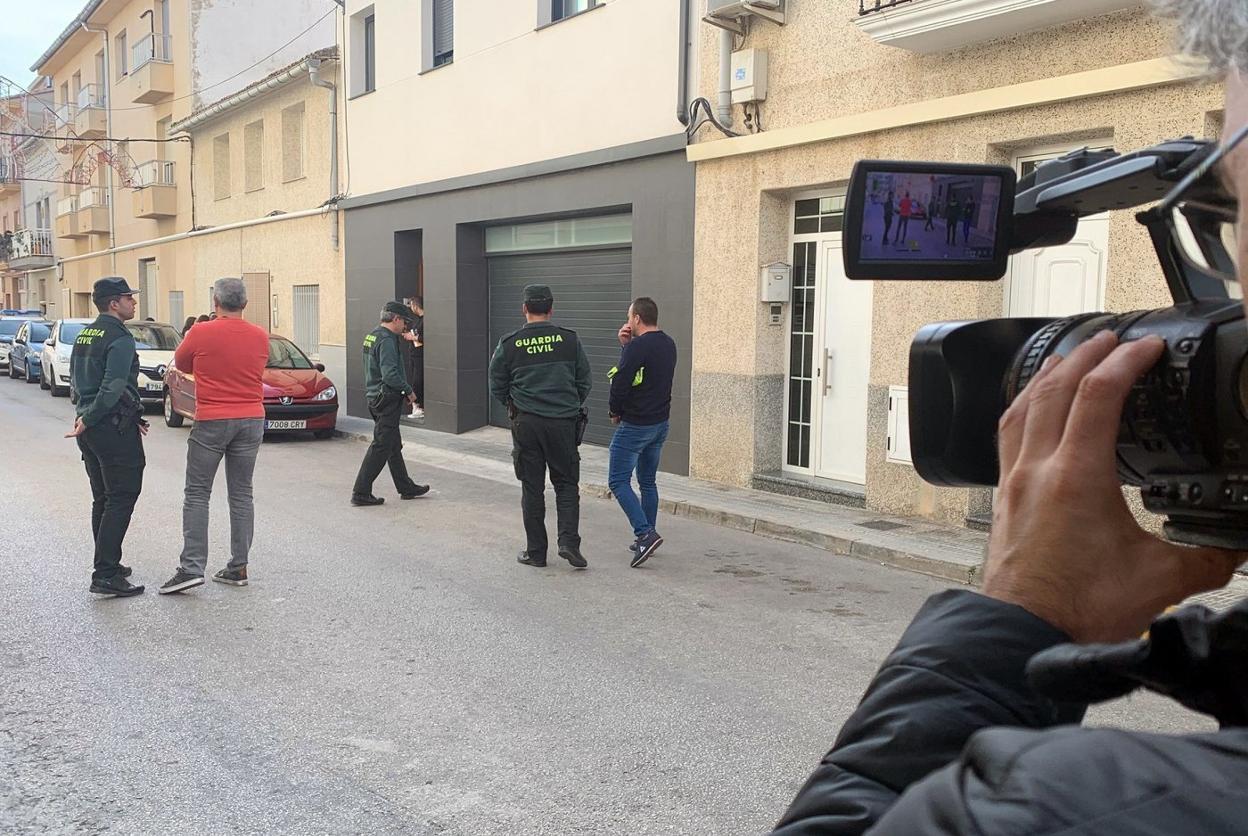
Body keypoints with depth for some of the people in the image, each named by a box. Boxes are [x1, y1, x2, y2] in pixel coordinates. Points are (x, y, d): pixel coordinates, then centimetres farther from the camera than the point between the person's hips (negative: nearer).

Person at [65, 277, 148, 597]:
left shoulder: (83, 336, 14)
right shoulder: (120, 338, -14)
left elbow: (76, 384, 20)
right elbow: (113, 388, -24)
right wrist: (87, 422, -18)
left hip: (91, 430, 9)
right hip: (115, 430, -9)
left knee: (102, 500, 17)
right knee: (121, 499, -5)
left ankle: (108, 565, 25)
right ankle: (105, 574, -8)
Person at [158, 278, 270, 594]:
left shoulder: (201, 334, -8)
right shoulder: (260, 337, 1)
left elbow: (181, 365, 9)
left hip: (211, 423, -3)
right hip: (251, 422, 4)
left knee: (197, 495, 4)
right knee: (241, 494, 9)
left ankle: (192, 567, -2)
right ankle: (238, 567, 11)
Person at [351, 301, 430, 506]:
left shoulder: (371, 336, 14)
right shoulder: (387, 340, -18)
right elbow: (390, 374, -25)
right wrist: (409, 391, -12)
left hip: (375, 397, 11)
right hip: (387, 399, -11)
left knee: (394, 445, 16)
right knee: (381, 447, -5)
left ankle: (406, 488, 26)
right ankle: (361, 492, -2)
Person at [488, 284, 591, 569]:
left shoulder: (509, 344, -3)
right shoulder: (569, 340, -1)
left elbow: (497, 387, 4)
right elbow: (584, 381, 4)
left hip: (526, 424, 0)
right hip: (563, 423, 0)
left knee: (532, 488, 9)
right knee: (567, 484, 12)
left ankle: (535, 551, 14)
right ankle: (569, 541, -2)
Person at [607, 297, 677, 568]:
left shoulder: (637, 347, -19)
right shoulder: (668, 344, 9)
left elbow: (620, 383, -19)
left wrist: (615, 413, -2)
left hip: (635, 425, -9)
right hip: (661, 423, 9)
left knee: (618, 481, -3)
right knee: (647, 482, 17)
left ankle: (645, 533, -15)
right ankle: (646, 538, 21)